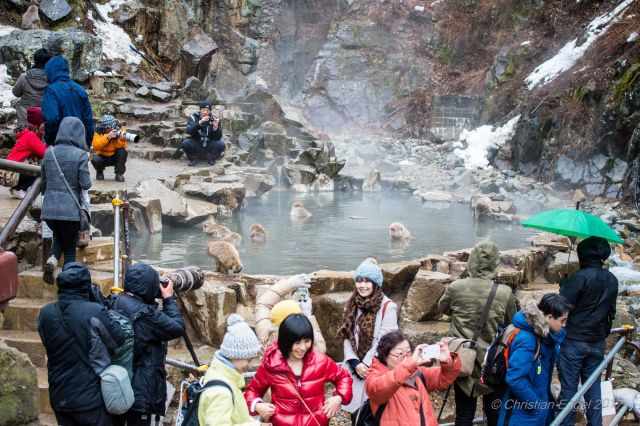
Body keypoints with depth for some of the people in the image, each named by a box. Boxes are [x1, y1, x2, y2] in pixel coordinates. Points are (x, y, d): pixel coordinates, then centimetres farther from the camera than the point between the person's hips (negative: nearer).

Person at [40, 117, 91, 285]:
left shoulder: (49, 153, 4)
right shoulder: (80, 154, -11)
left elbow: (43, 182, 13)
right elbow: (85, 184, -12)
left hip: (49, 209, 4)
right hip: (70, 210, -4)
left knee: (59, 237, 28)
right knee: (70, 247, 14)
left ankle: (52, 260, 1)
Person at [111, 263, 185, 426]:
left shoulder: (115, 304, 1)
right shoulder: (145, 314, -24)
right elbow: (178, 328, -16)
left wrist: (161, 299, 5)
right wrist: (169, 298, -6)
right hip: (139, 390, -8)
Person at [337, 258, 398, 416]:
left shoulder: (388, 307, -9)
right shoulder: (353, 305, 9)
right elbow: (347, 337, 5)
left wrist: (366, 365, -13)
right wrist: (355, 363, -8)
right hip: (355, 370, 5)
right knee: (356, 412, 8)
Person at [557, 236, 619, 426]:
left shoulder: (580, 277, -16)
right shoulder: (612, 280, 6)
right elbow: (611, 312, 15)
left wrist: (564, 284, 0)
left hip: (573, 341, -6)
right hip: (597, 343, 6)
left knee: (569, 388, 1)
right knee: (593, 387, 13)